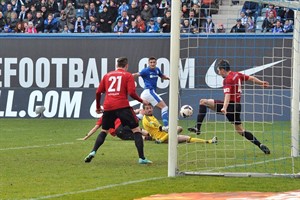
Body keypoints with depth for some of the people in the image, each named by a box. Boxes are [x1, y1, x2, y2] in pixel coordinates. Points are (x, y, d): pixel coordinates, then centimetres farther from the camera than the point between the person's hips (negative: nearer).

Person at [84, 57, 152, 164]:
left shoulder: (107, 75, 18)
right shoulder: (128, 75, 6)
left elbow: (98, 92, 15)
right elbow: (131, 93, -5)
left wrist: (98, 107, 28)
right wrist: (142, 101, 10)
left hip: (108, 107, 4)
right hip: (122, 106, -4)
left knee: (104, 131, 22)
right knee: (136, 130, 3)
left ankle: (93, 152, 5)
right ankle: (141, 158, -7)